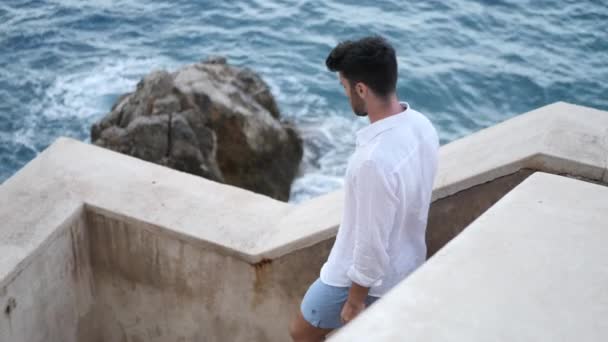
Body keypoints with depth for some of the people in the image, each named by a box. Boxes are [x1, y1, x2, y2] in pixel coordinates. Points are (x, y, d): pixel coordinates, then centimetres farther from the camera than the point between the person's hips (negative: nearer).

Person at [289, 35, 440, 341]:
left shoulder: (375, 159, -37)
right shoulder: (421, 126, -9)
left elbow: (372, 243, -28)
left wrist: (355, 301, -15)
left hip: (366, 277, -8)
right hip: (405, 268, 8)